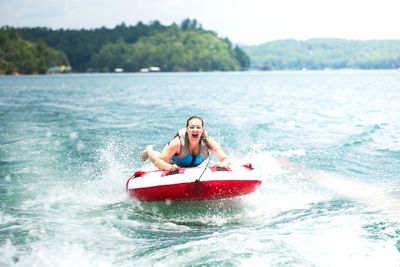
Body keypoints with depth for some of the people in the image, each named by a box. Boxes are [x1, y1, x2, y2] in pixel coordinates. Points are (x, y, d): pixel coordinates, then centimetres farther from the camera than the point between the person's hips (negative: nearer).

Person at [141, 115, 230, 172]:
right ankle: (149, 151, 52)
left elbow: (226, 160, -37)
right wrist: (170, 167, -63)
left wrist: (222, 164, -60)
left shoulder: (208, 142, -38)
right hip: (172, 163, -3)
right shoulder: (178, 142, -45)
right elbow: (158, 161, -43)